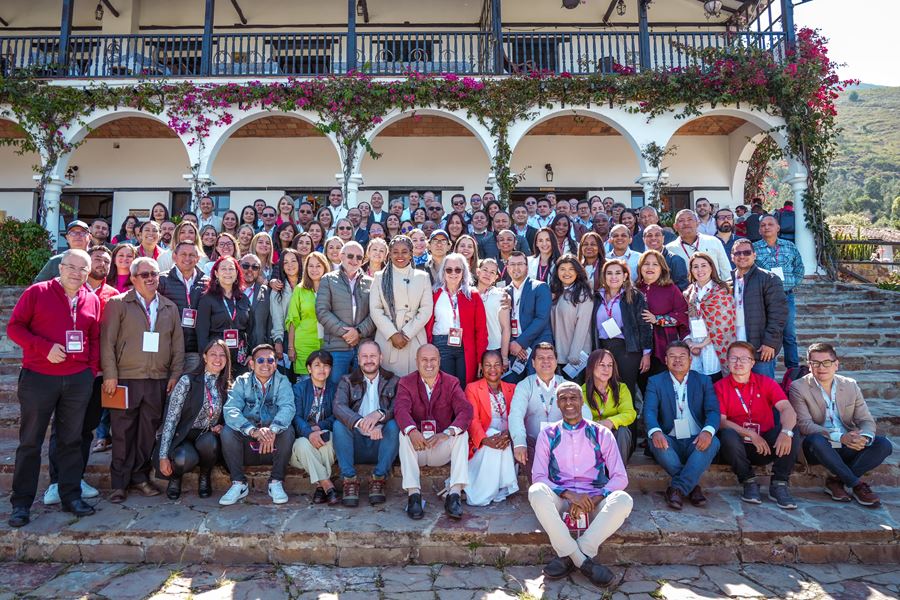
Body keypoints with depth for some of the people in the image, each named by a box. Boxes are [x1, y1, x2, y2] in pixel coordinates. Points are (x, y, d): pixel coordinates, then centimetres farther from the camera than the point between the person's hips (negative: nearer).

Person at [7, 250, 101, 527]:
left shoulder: (92, 300, 7)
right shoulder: (37, 292, -3)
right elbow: (14, 327, -4)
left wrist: (93, 369, 4)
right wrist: (45, 348, -15)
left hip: (79, 380, 3)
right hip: (38, 378, -3)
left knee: (71, 440, 10)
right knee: (30, 441, 6)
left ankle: (71, 496, 19)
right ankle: (21, 503, 17)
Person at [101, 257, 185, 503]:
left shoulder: (170, 307, 13)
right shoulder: (118, 304, 2)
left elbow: (178, 344, 13)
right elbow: (107, 341, -2)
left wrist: (175, 375, 6)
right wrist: (110, 374, -8)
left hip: (158, 381, 3)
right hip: (126, 379, -3)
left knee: (148, 431, 8)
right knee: (123, 432, 3)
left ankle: (140, 477, 21)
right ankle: (119, 483, 14)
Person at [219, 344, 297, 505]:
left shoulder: (282, 382, -2)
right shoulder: (241, 382, 0)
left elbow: (288, 407, -20)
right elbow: (230, 410, -18)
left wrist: (272, 430, -41)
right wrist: (253, 431, -36)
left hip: (274, 448, -1)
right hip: (246, 448, 1)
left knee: (287, 430, -28)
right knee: (227, 431, -23)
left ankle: (276, 483, -12)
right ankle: (239, 484, -10)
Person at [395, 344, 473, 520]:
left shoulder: (451, 383, 1)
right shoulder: (406, 383, 0)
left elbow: (466, 410, -16)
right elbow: (401, 409, -21)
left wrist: (447, 433, -36)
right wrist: (412, 431, -43)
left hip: (442, 448, 1)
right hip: (416, 446, 0)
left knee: (462, 433, -25)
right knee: (404, 433, -29)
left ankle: (454, 494, -28)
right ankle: (413, 494, -31)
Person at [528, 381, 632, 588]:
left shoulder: (602, 434, 8)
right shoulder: (548, 435, 7)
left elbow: (620, 477, 2)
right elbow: (538, 477, -1)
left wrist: (594, 500, -15)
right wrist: (570, 495, -18)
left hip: (595, 502, 1)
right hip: (560, 502, 0)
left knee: (624, 500, -30)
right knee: (536, 492, -32)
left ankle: (568, 556, -21)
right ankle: (584, 561, -24)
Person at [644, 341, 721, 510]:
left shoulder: (704, 381, 10)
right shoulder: (655, 382, 6)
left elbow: (713, 411, -4)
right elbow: (649, 411, -9)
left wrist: (707, 431, -28)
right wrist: (655, 431, -33)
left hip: (696, 442, 1)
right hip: (669, 441, -1)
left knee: (713, 442, -30)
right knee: (655, 441, -32)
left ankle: (677, 488, -27)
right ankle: (692, 485, -18)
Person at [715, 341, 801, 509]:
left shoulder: (766, 383, 4)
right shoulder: (720, 387, -1)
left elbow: (787, 409, -12)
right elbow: (721, 421, -10)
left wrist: (786, 432, -33)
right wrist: (751, 434, -22)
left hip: (767, 445, 2)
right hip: (738, 445, -1)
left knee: (791, 432, -24)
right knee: (728, 435, -33)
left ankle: (778, 485, -13)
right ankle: (748, 482, -11)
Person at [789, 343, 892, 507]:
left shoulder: (851, 385, 7)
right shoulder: (798, 387, -7)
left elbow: (866, 420, 4)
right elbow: (805, 424, -16)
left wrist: (864, 437, -22)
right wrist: (840, 437, -30)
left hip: (847, 448, 4)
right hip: (818, 448, -4)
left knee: (883, 444, -18)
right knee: (816, 439, -36)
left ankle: (837, 480, -13)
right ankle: (855, 484, -17)